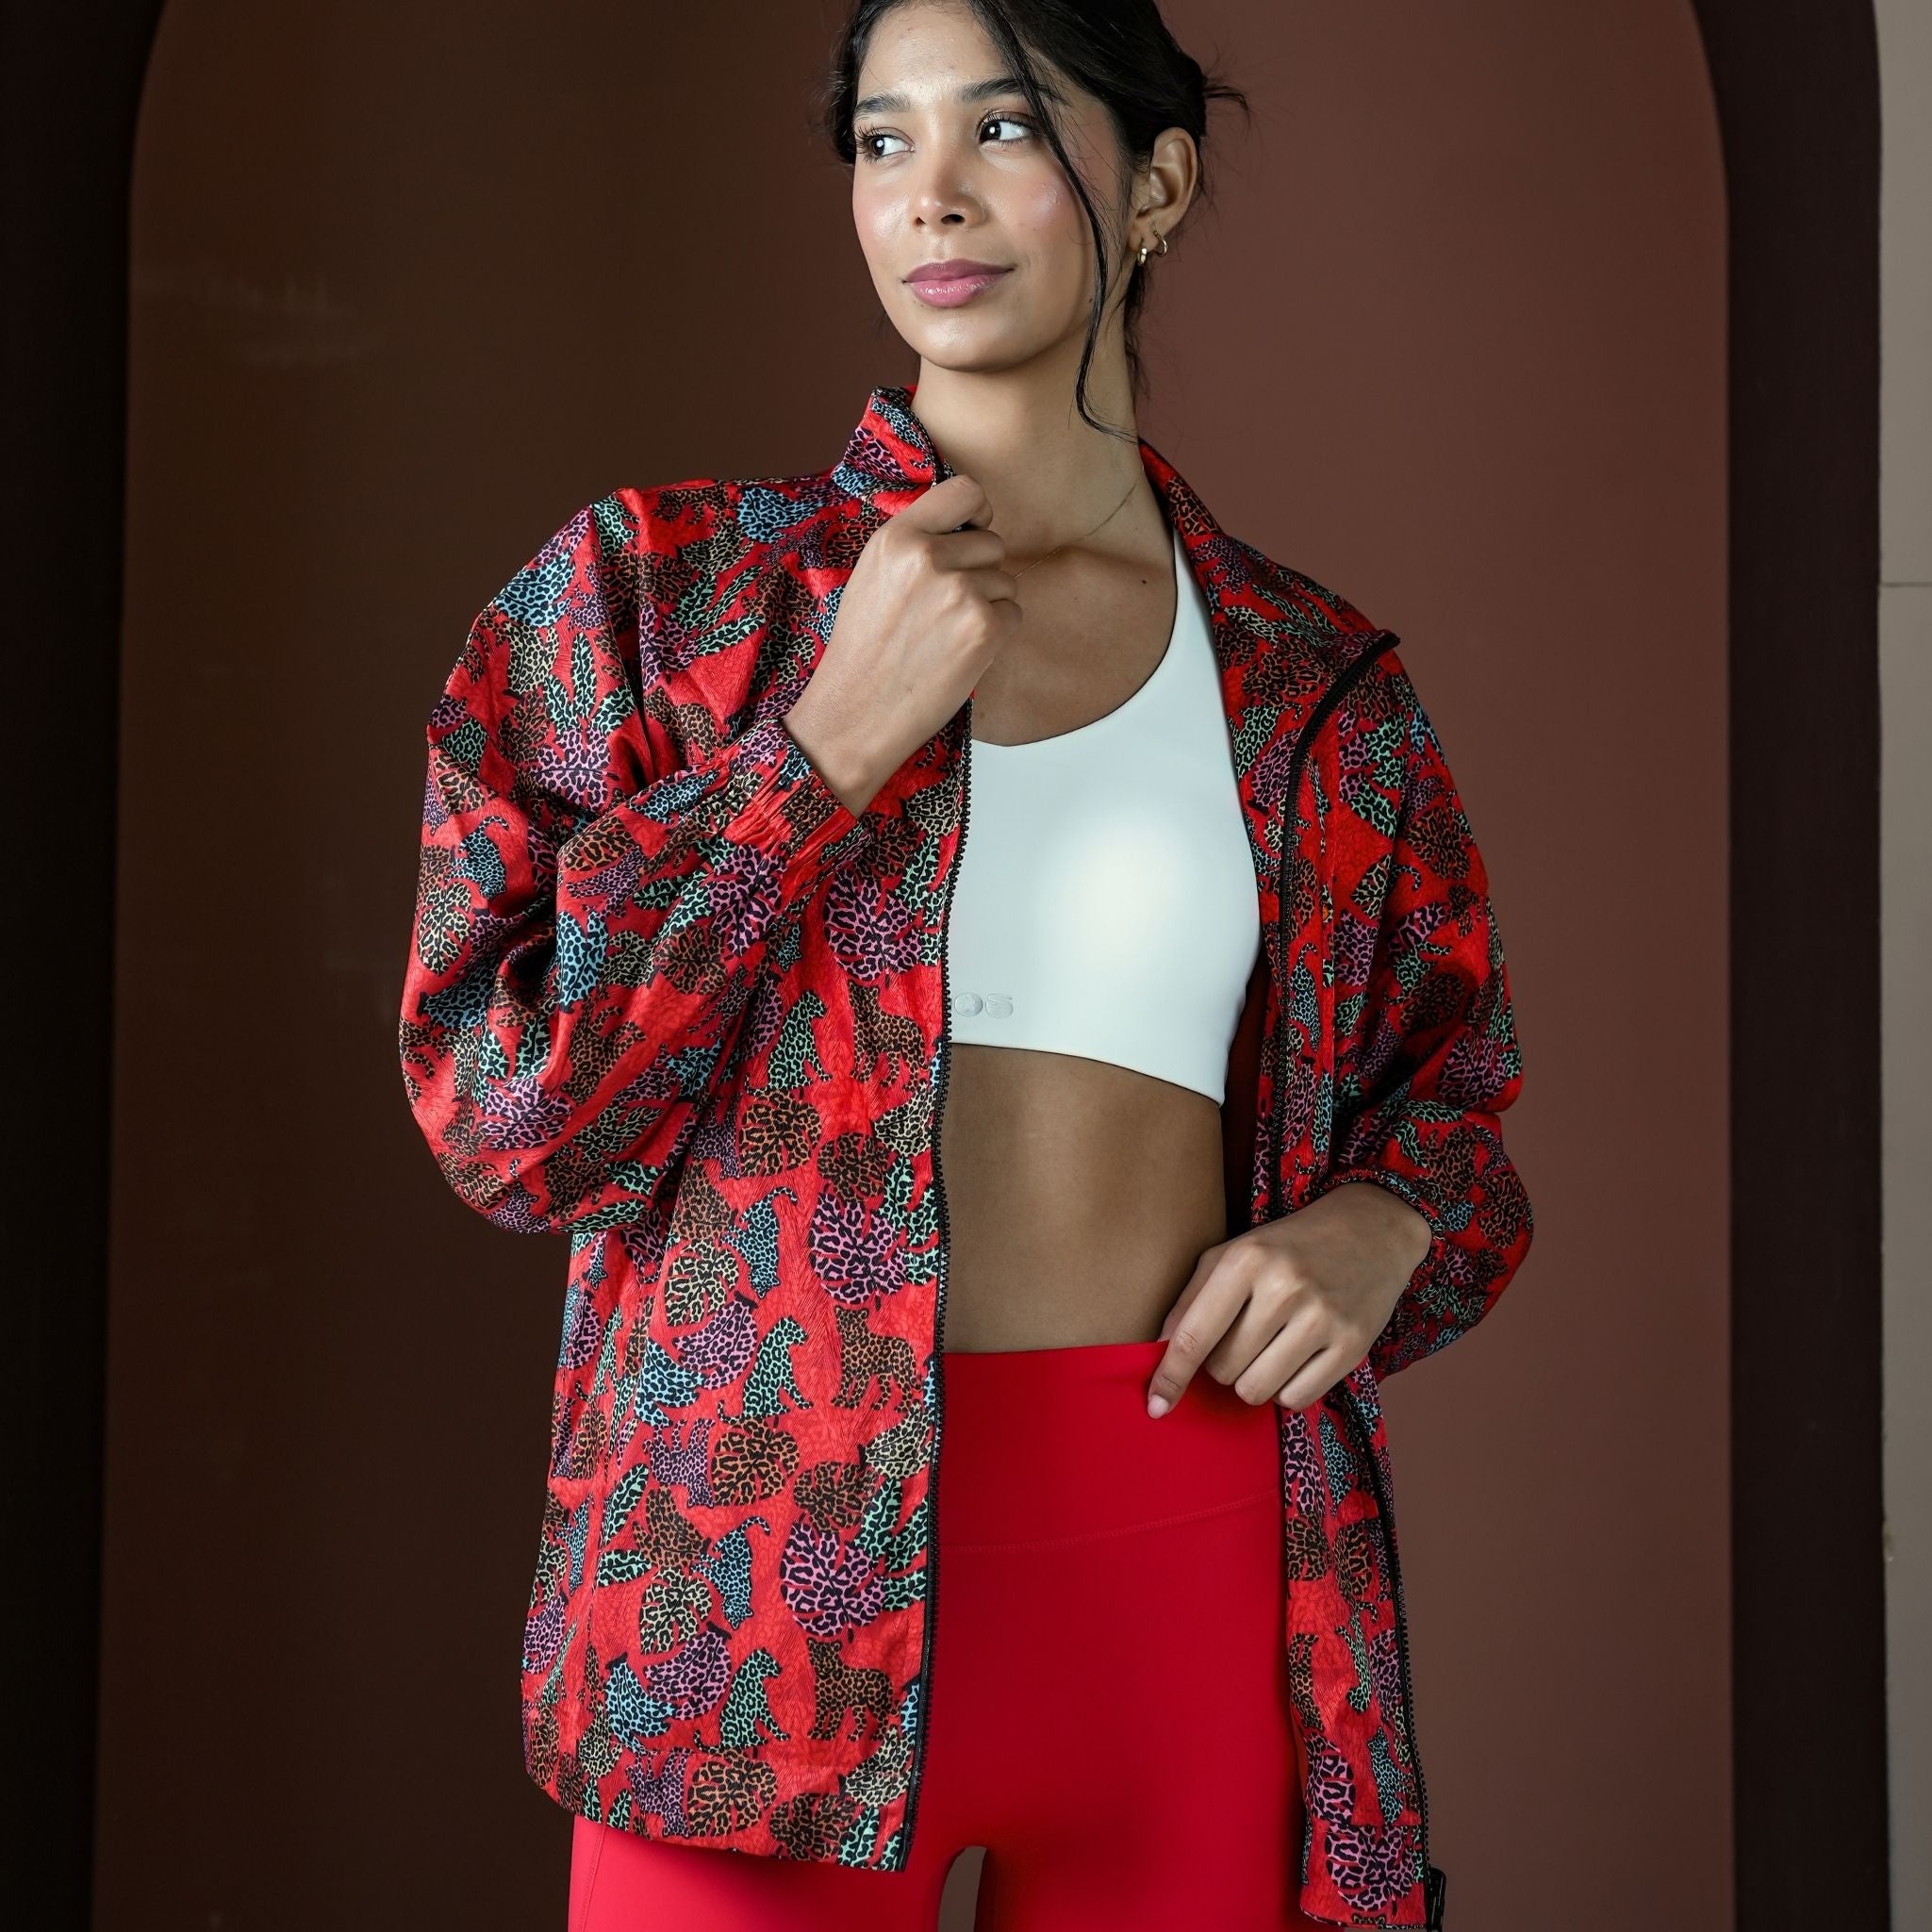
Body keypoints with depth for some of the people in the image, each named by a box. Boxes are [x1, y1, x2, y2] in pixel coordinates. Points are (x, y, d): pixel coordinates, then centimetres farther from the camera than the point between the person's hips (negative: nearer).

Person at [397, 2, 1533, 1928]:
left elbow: (1451, 1092, 18)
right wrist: (831, 745, -12)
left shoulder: (1318, 688, 8)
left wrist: (1381, 1226, -5)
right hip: (770, 1557, -2)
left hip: (1186, 1554, 2)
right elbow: (502, 1107, -4)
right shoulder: (662, 588, 3)